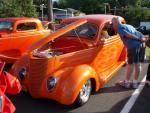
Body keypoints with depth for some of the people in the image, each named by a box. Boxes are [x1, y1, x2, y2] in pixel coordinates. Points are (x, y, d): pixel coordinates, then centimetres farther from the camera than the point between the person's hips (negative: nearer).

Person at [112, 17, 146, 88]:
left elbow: (129, 35, -14)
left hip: (133, 46, -7)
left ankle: (126, 82, 18)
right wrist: (142, 38, 12)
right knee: (137, 64, 12)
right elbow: (139, 33, 21)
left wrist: (139, 39, -10)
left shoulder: (119, 28, -2)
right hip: (140, 44, 8)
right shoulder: (128, 26, 24)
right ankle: (135, 82, 23)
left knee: (130, 64, 4)